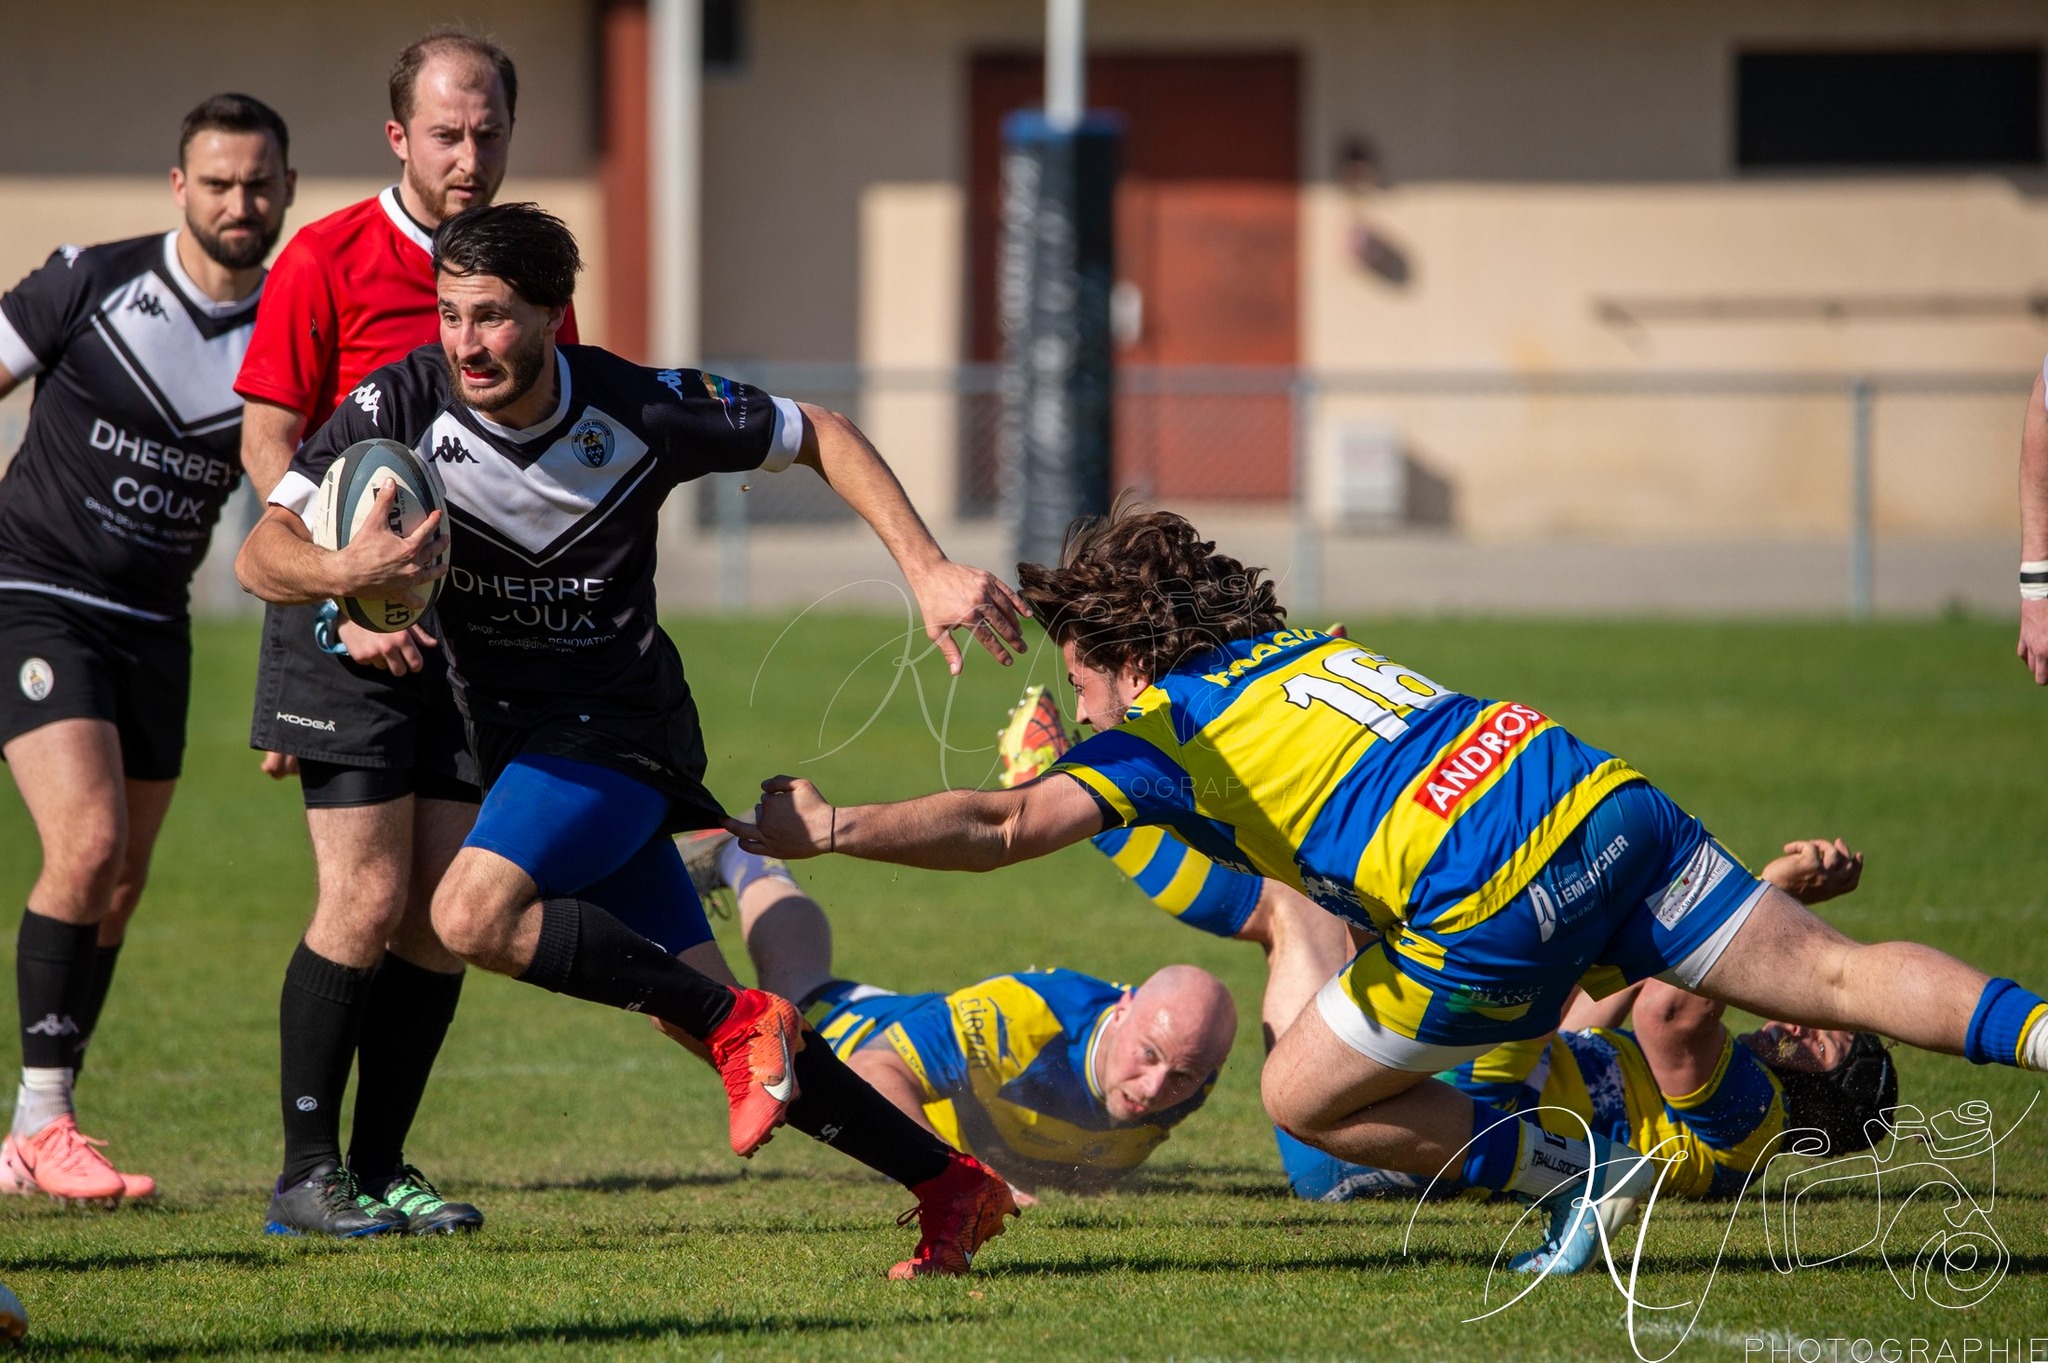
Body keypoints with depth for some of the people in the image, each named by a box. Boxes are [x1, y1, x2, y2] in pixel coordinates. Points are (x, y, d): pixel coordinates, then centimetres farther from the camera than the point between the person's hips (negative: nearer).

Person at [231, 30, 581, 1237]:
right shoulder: (328, 259, -5)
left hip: (479, 628, 5)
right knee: (368, 897, -11)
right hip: (351, 630, -5)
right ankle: (308, 1173, -2)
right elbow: (270, 440, -6)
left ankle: (383, 1165, 12)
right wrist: (348, 597, -14)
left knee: (447, 911, 2)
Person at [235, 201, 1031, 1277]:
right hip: (509, 732, 4)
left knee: (474, 915, -29)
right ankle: (948, 1183, 8)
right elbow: (260, 554, -15)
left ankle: (739, 1025, -17)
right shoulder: (404, 403, -12)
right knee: (693, 1006, 1)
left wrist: (927, 569, -6)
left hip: (618, 721, -4)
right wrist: (341, 573, -37)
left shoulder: (638, 410, -15)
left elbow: (817, 437, 1)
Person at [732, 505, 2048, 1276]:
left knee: (1303, 1097, 10)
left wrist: (828, 830, 5)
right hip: (1613, 802, 7)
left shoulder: (1169, 727, 5)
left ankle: (1576, 1178, 9)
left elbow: (1004, 828, -3)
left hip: (1494, 907, -7)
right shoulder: (1306, 642, 25)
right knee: (1838, 971, 5)